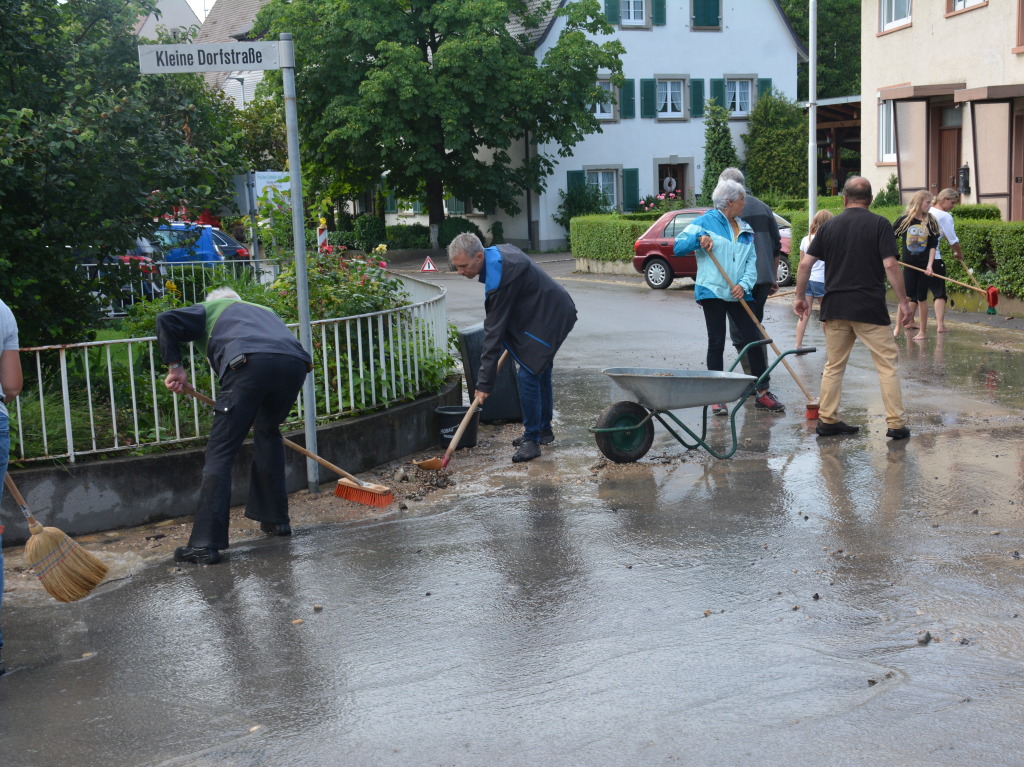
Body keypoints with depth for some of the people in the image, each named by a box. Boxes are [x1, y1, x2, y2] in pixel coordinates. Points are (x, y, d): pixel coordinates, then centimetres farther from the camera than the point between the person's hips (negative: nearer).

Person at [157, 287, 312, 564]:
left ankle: (205, 544, -7)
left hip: (250, 364, -5)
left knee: (220, 453, -2)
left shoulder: (210, 309, 32)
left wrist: (175, 366, 19)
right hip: (295, 364, 5)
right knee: (267, 432, 30)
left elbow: (165, 320, 15)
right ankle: (275, 519, 34)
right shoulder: (264, 311, 44)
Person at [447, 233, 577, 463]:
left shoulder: (499, 279, -30)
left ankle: (532, 439, -6)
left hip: (550, 319, -11)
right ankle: (544, 430, 33)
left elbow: (494, 331, -28)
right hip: (552, 313, 11)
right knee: (540, 373, 19)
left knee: (528, 375, -14)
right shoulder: (496, 252, 0)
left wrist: (485, 382, -24)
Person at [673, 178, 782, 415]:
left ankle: (762, 393, 9)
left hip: (739, 295, 4)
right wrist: (699, 238, -20)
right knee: (716, 343, 0)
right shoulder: (705, 222, 2)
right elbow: (678, 246, -2)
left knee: (753, 340, 0)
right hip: (712, 291, -4)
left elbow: (751, 262, 9)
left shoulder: (745, 230, 16)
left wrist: (744, 284, -9)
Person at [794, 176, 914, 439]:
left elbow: (805, 263, 4)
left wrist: (800, 296, 15)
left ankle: (827, 420, 14)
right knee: (887, 364, 2)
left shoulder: (829, 226, 7)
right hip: (870, 307, -3)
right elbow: (890, 265, -10)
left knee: (833, 365, 13)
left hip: (834, 307, 4)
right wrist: (903, 301, -4)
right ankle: (896, 424, 0)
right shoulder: (879, 224, -2)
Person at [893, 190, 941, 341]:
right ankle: (898, 327, 7)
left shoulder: (931, 222, 0)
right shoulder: (903, 220, -4)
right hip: (909, 265, -1)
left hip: (924, 266, 1)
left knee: (922, 297, 4)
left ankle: (923, 331, 12)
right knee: (906, 296, -4)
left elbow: (933, 245, -1)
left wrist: (930, 265, -10)